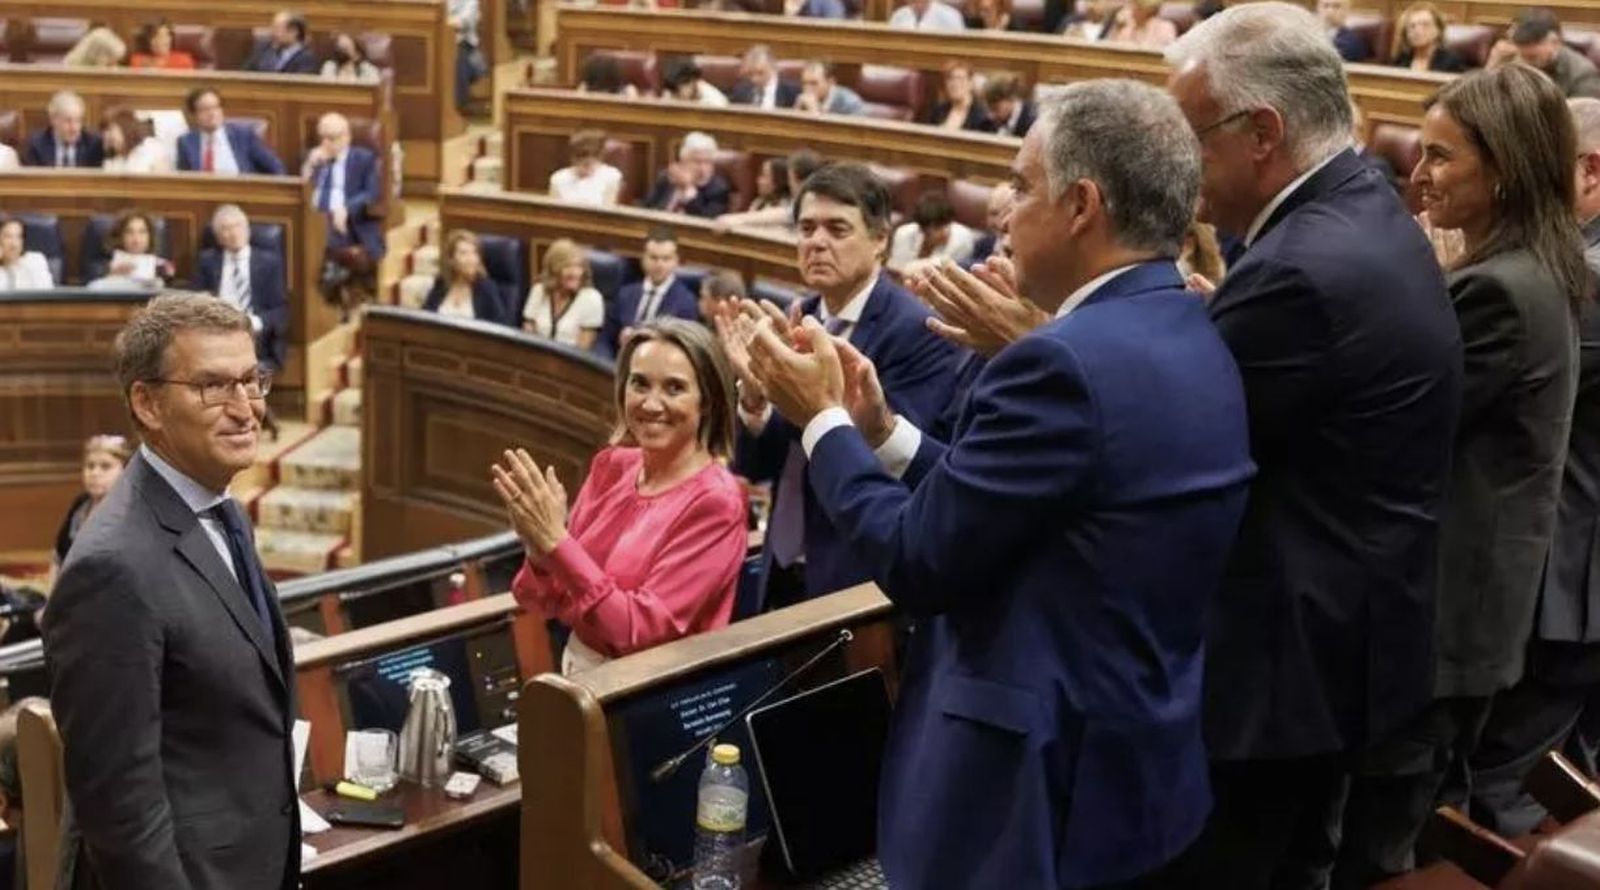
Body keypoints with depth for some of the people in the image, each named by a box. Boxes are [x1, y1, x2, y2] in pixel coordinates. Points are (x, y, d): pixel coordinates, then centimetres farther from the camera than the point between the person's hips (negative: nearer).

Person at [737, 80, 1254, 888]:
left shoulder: (1067, 361, -23)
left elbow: (916, 564, -19)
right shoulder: (1193, 343, 6)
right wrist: (881, 430, 9)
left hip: (1035, 783, -9)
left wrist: (822, 420, -6)